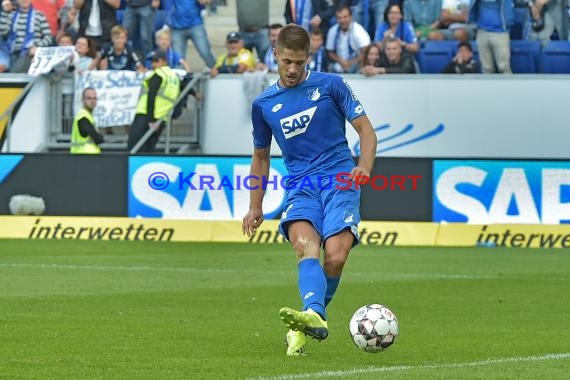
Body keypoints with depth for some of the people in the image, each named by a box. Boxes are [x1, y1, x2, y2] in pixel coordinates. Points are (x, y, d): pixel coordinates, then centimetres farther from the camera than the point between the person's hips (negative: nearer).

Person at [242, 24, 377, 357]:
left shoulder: (330, 85, 4)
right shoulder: (264, 104, 14)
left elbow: (366, 130, 4)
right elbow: (261, 156, 26)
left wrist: (364, 166, -14)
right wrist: (255, 207, 23)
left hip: (340, 180, -2)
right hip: (301, 187, 2)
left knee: (336, 256, -21)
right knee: (305, 244, -28)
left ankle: (309, 319, -1)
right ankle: (314, 316, -50)